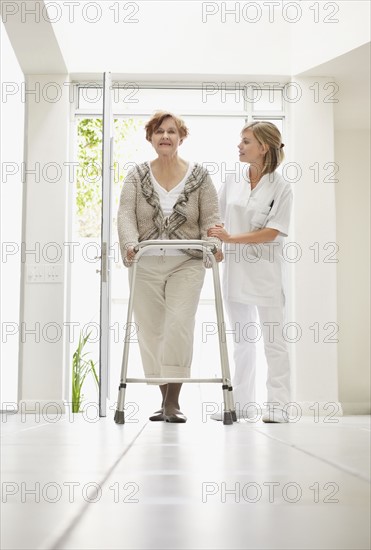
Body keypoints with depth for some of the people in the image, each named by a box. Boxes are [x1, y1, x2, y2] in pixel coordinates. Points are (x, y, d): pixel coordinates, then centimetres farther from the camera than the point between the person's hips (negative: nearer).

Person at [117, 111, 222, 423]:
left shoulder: (200, 176, 5)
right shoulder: (137, 176, 7)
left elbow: (211, 217, 1)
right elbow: (126, 214, -3)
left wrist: (214, 243, -19)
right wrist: (130, 243, -22)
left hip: (186, 264, -2)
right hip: (146, 265, 2)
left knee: (179, 324, -17)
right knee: (151, 330, 2)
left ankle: (173, 401, -12)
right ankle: (164, 399, 14)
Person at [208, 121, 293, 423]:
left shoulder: (281, 188, -7)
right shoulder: (232, 181, 7)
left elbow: (272, 232, -14)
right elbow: (221, 220, 16)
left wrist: (232, 239, -19)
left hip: (265, 270, -5)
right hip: (235, 268, 5)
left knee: (273, 339, -1)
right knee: (242, 340, 12)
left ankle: (278, 405, 5)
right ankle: (242, 403, 19)